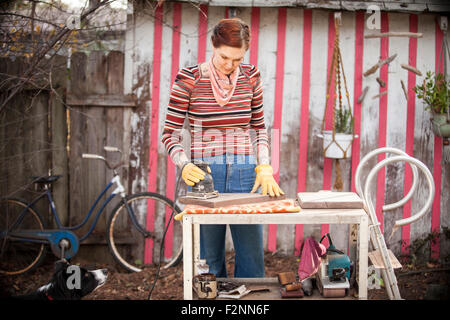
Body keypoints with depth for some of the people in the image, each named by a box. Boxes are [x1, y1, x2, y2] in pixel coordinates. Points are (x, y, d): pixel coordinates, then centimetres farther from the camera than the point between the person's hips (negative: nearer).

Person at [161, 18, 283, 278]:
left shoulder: (251, 77, 5)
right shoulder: (189, 79, -4)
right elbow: (170, 133, -2)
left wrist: (264, 168, 0)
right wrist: (185, 166, -19)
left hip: (245, 174, 2)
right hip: (204, 175, -2)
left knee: (252, 257, 5)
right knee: (210, 259, 5)